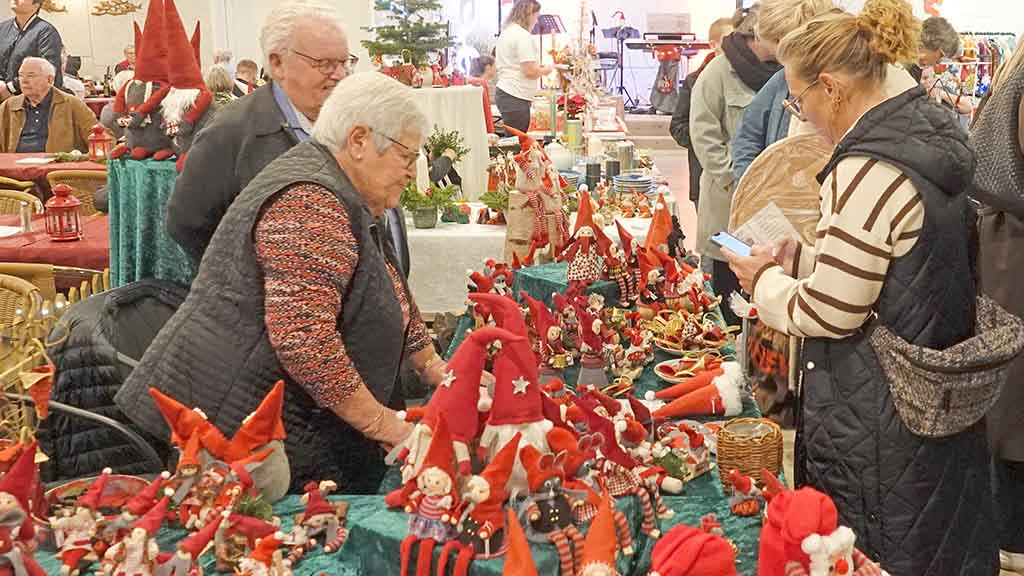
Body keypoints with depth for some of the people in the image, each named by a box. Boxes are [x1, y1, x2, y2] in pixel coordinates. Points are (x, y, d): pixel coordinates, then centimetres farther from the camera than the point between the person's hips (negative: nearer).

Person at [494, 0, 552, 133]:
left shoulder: (506, 33, 17)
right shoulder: (523, 35, -12)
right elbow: (530, 71, -19)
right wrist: (546, 70, 1)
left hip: (503, 92, 10)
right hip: (516, 98, -10)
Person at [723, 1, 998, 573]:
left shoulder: (868, 171, -26)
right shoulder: (932, 135, 3)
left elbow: (829, 312, -21)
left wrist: (764, 280, -4)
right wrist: (798, 256, 10)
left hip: (875, 417, -9)